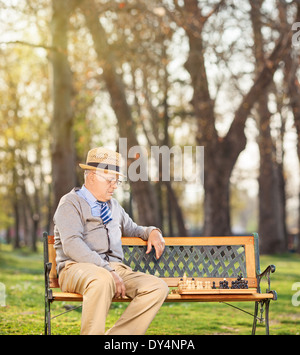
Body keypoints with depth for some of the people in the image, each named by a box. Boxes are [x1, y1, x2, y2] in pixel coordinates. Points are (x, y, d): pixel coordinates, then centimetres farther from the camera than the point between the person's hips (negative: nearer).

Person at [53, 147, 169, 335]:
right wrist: (108, 271, -23)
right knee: (102, 280, -42)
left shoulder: (114, 205, 25)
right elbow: (72, 245, -13)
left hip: (115, 267, 7)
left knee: (158, 288, -19)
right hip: (77, 268, -7)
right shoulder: (71, 203, 2)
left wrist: (151, 231, 15)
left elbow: (132, 229, 41)